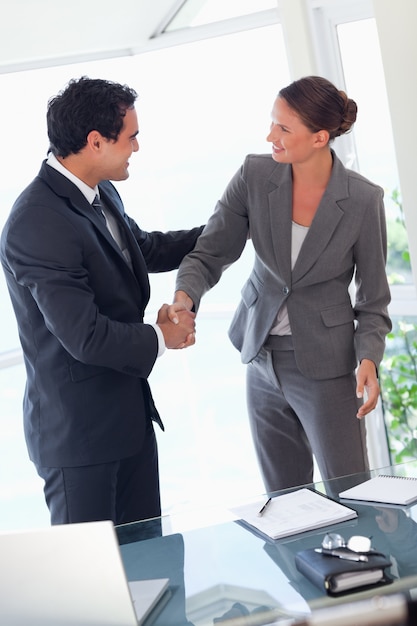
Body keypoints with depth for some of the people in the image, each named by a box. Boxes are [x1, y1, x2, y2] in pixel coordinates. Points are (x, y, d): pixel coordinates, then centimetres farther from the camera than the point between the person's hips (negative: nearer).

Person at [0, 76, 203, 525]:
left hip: (130, 409, 9)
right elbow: (85, 336, -28)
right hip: (79, 430, -9)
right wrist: (161, 337, -12)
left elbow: (144, 248, 22)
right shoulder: (37, 225, -27)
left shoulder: (101, 194, 2)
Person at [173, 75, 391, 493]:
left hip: (326, 368, -3)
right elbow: (209, 253, -5)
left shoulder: (362, 199, -13)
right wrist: (184, 296, -25)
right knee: (283, 502, 15)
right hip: (263, 362, 3)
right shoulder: (255, 175, -7)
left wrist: (368, 358, -20)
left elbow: (373, 298, -5)